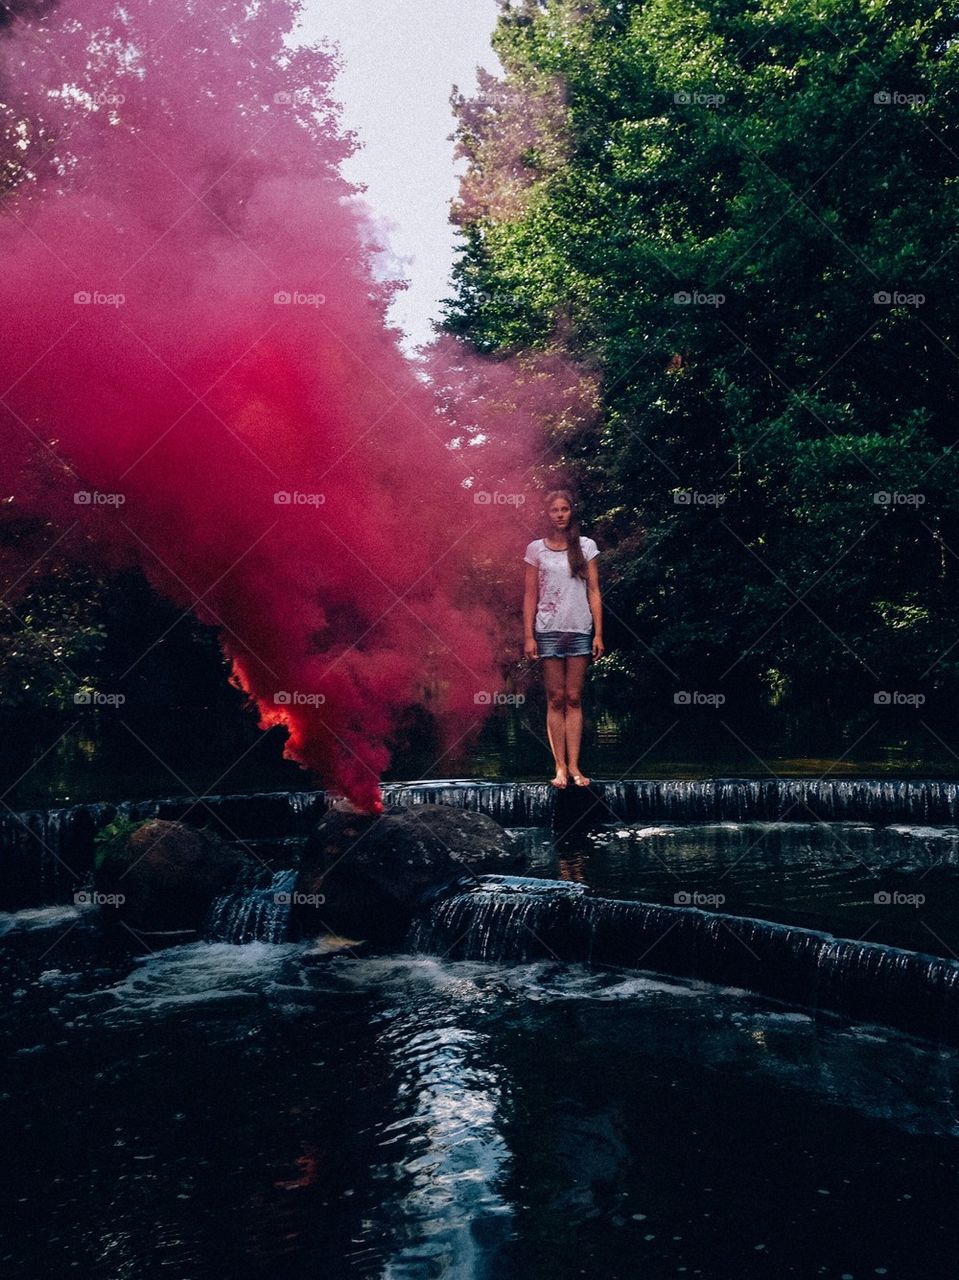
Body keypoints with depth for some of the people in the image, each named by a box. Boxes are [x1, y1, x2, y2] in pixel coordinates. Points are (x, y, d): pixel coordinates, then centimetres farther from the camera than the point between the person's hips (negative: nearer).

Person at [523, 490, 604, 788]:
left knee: (574, 699, 2)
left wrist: (598, 633, -1)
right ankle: (560, 766, 3)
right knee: (556, 699, 1)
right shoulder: (536, 549, 5)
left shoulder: (585, 546, 6)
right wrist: (528, 636, -2)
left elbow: (594, 593, 5)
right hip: (548, 631, 0)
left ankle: (574, 765, 4)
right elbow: (530, 596, 5)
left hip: (579, 630, 0)